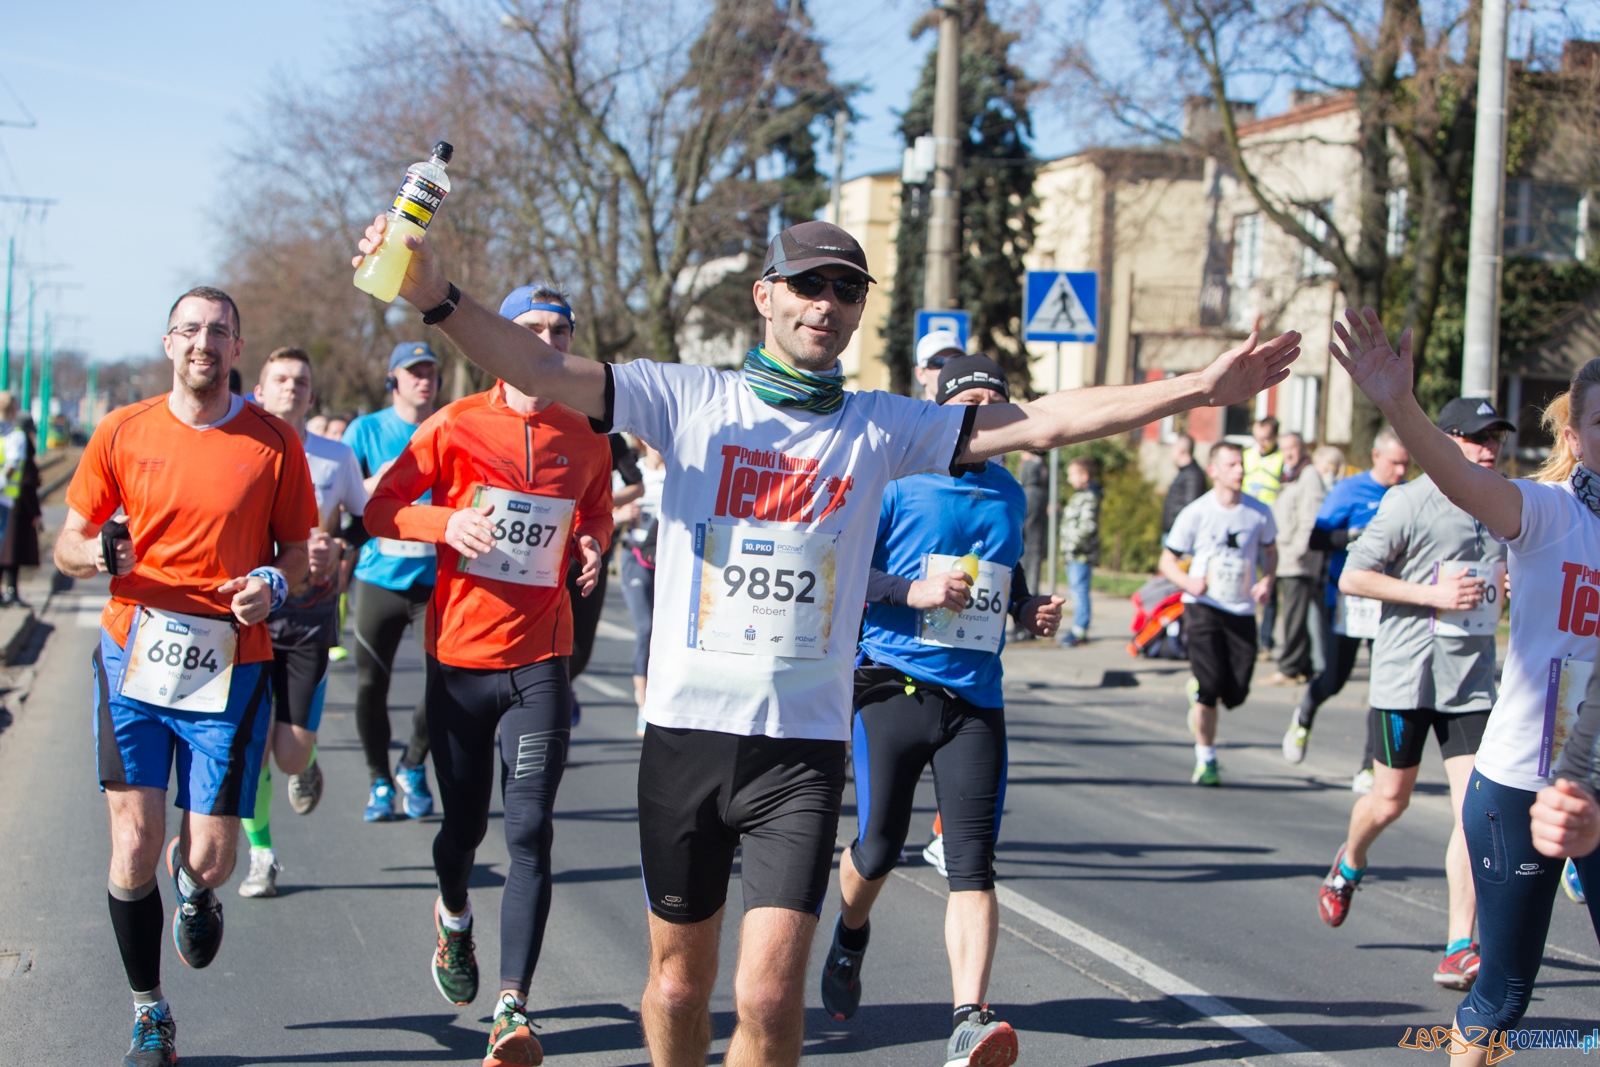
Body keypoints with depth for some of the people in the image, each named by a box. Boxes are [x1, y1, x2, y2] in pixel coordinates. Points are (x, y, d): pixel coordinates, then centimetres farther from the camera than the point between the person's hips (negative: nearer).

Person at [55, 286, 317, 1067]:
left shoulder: (274, 443, 1)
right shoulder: (121, 433, 3)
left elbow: (300, 550, 9)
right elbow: (66, 549, 7)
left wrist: (273, 584, -13)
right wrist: (101, 553, -16)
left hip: (231, 670, 0)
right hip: (133, 659, 1)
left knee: (209, 857, -3)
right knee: (133, 846, -3)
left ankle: (193, 888, 38)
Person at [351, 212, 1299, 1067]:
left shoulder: (883, 428, 7)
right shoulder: (689, 400, 2)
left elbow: (1046, 422, 4)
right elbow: (543, 372, -8)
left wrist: (1205, 387, 0)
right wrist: (437, 298, -25)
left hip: (804, 745, 0)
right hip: (686, 726, 0)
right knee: (680, 975, 11)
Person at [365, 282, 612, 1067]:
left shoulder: (587, 441, 4)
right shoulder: (456, 426, -3)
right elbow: (380, 508, 0)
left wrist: (593, 547, -2)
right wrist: (445, 522, -19)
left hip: (540, 658, 1)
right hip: (460, 656, 0)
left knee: (530, 831, -11)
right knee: (464, 823, 10)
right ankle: (454, 917, 46)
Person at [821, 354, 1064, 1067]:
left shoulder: (1009, 493, 16)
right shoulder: (895, 482, -2)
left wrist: (1032, 608, 11)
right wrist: (913, 591, -15)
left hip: (976, 699, 3)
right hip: (895, 685, -3)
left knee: (973, 865, -10)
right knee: (879, 851, 5)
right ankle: (850, 936, 39)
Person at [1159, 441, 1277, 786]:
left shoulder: (1259, 512, 2)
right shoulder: (1195, 514, -5)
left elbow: (1270, 551, 18)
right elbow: (1167, 561, 1)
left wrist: (1266, 580, -3)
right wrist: (1188, 582, -20)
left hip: (1242, 611, 3)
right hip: (1204, 606, -3)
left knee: (1236, 692, -2)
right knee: (1209, 687, -10)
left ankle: (1197, 690, 33)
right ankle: (1205, 760, 7)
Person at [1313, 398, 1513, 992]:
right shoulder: (1410, 502, -8)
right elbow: (1352, 577, -9)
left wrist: (1510, 589, 3)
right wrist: (1434, 595, -17)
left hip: (1472, 680, 4)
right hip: (1405, 674, -4)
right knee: (1390, 801, 7)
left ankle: (1460, 949, -5)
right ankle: (1348, 866, 41)